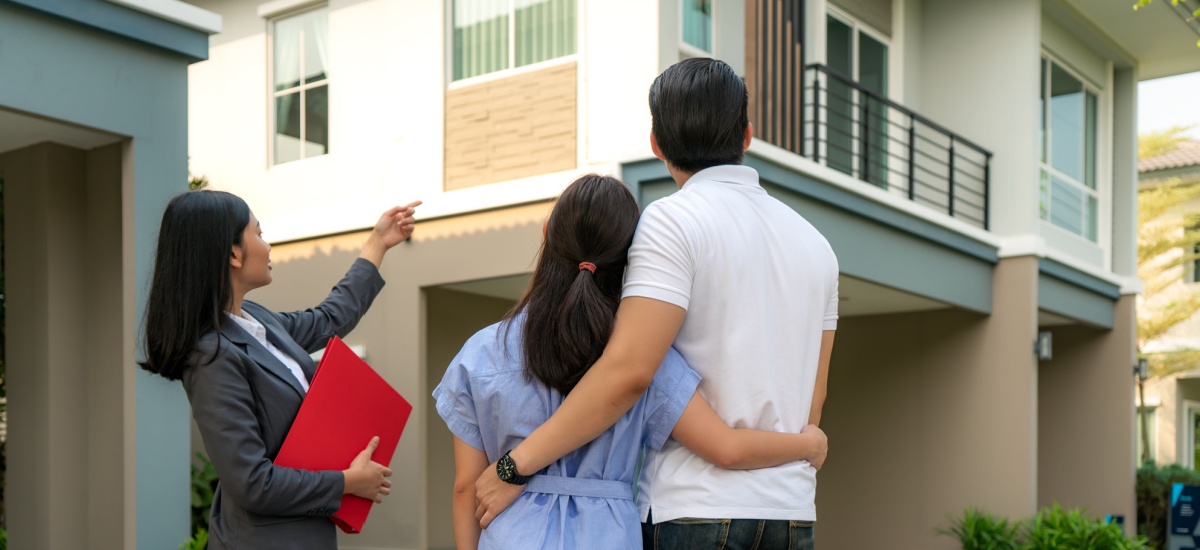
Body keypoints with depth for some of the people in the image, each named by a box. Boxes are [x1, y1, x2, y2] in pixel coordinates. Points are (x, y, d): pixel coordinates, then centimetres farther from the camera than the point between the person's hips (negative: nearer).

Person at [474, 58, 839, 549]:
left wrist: (516, 465, -14)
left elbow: (628, 370, -18)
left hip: (695, 510, -7)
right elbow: (813, 396, 16)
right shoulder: (814, 243, 14)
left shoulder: (673, 220, -8)